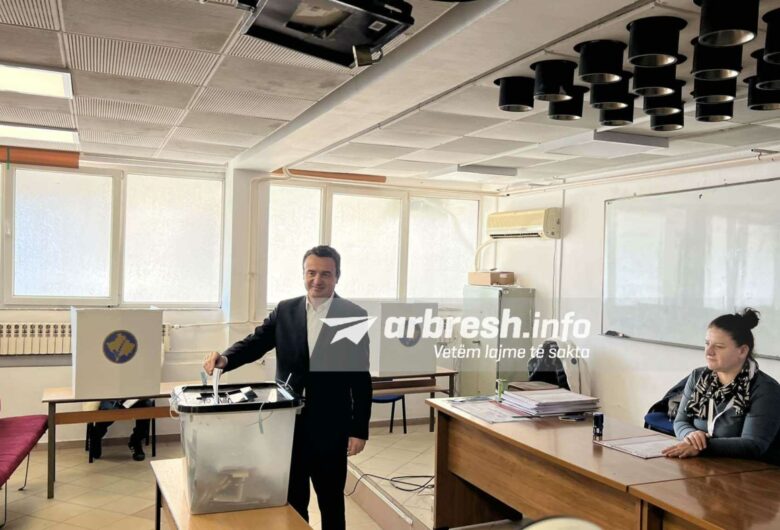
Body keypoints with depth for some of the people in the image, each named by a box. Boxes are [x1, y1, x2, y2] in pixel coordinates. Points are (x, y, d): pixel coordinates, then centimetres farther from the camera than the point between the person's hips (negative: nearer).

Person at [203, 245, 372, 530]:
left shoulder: (353, 315, -6)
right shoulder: (285, 310, 4)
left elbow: (361, 377, -6)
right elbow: (255, 343, -1)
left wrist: (359, 430, -8)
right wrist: (225, 358, -23)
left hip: (329, 427, -3)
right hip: (288, 423, 3)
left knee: (331, 501, 14)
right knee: (291, 501, 16)